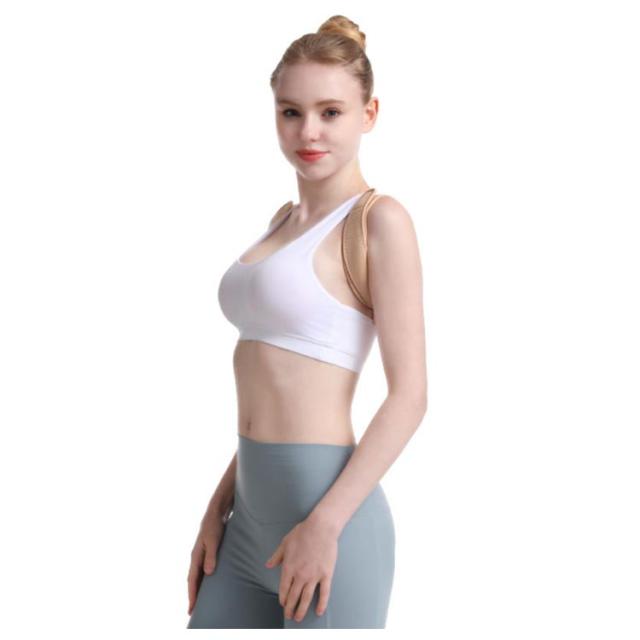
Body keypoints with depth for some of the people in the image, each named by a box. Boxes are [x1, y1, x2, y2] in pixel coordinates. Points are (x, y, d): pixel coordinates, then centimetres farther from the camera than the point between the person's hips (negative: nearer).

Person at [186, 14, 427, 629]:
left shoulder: (380, 220, -8)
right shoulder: (286, 222, 15)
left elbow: (409, 396, -14)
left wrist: (325, 524, -19)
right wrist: (218, 509, 14)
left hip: (327, 511, -8)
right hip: (255, 515, 8)